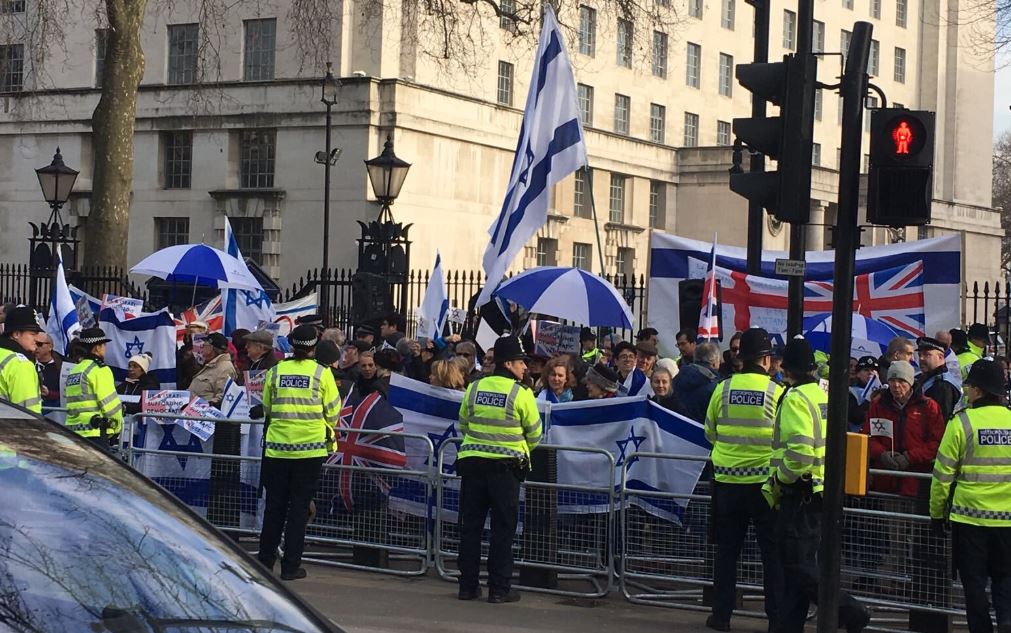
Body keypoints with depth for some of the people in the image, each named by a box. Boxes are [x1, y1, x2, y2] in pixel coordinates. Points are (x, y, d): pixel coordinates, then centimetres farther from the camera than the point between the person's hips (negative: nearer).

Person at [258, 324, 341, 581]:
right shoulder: (321, 373, -6)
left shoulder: (276, 371, 1)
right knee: (299, 506, 3)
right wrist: (327, 427, 21)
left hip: (277, 446, 2)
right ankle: (291, 566, 3)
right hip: (311, 446, -2)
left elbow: (267, 408, 10)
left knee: (275, 504, 13)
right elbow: (333, 411, 0)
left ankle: (266, 560, 17)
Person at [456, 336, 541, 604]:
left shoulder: (474, 388, 4)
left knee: (471, 525, 9)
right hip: (506, 466, -4)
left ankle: (468, 585, 12)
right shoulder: (521, 394, -8)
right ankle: (499, 588, 4)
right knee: (503, 528, 3)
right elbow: (534, 434, 1)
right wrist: (521, 450, 21)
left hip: (472, 461, 4)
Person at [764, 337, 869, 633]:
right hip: (819, 491, 9)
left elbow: (800, 451, -26)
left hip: (800, 494, -9)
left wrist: (780, 479, -11)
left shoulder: (796, 399, -14)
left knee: (799, 567, -6)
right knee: (798, 566, 12)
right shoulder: (822, 395, 15)